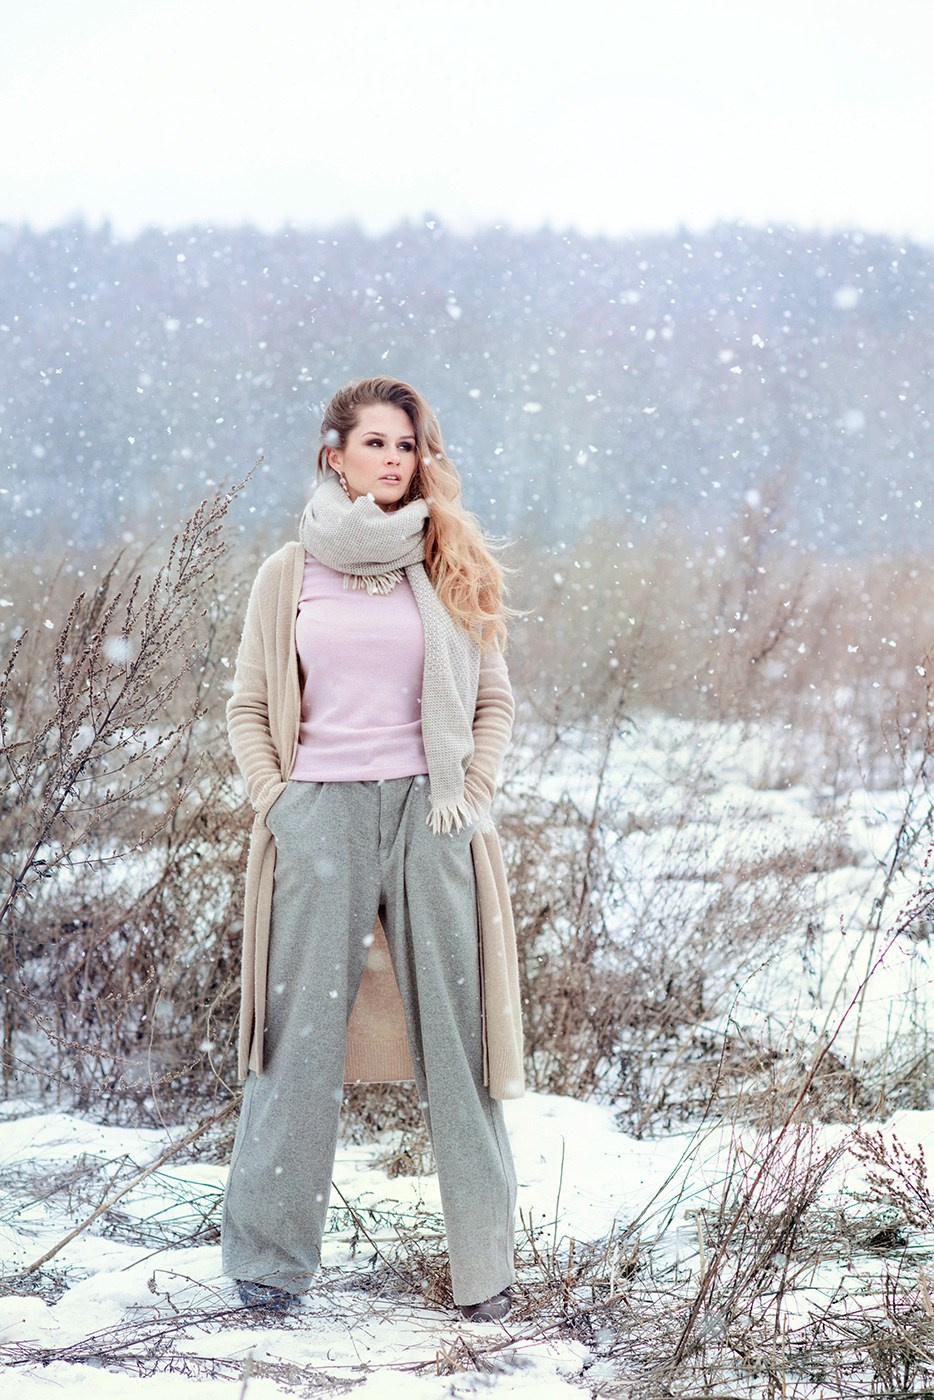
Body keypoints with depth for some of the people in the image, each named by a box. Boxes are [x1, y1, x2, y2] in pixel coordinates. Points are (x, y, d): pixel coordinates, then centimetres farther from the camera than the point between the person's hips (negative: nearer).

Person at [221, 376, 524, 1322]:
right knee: (303, 1033, -1)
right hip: (320, 816, -1)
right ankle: (267, 1256, 8)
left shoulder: (452, 570, 8)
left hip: (429, 815, 1)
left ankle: (483, 1266, 8)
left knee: (453, 1034, 2)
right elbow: (248, 708, 11)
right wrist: (274, 802, -1)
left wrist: (471, 796, 1)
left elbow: (493, 701, 13)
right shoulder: (289, 575, 7)